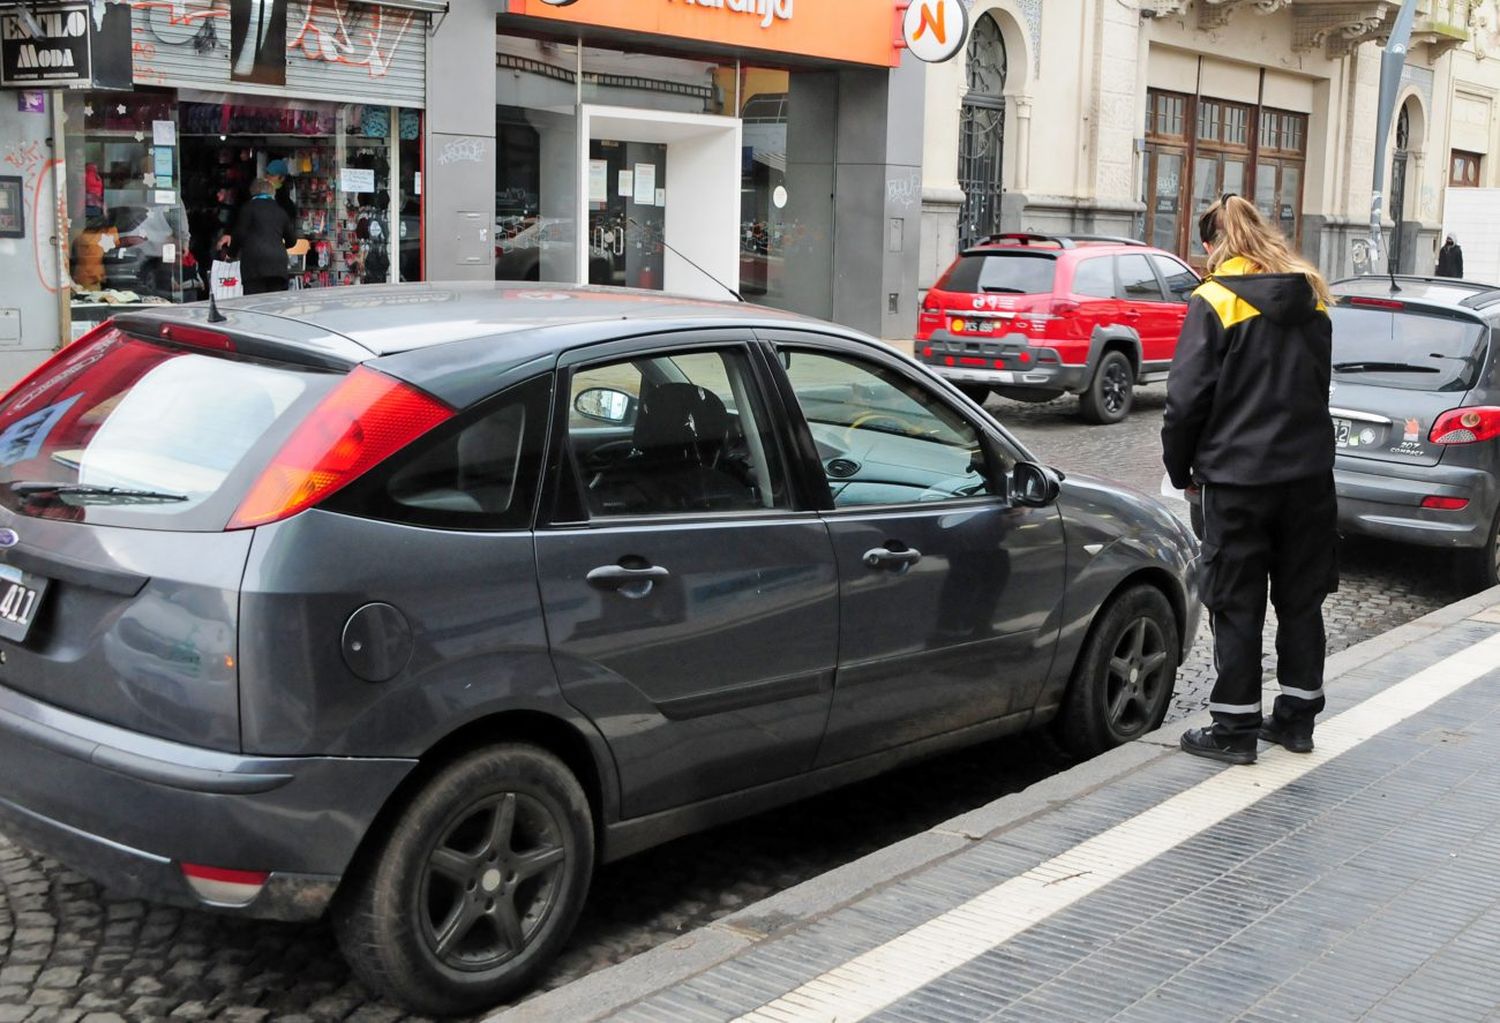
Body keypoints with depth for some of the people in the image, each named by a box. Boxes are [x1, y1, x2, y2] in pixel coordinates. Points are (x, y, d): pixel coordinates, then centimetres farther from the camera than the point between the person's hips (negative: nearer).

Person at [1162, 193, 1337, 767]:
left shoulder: (1216, 301, -11)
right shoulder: (1312, 301, 9)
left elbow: (1187, 397, -12)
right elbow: (1319, 385, 16)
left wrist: (1181, 470, 0)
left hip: (1238, 479, -6)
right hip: (1310, 473, 6)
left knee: (1237, 606, 2)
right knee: (1301, 600, 14)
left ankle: (1235, 729, 8)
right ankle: (1296, 718, 23)